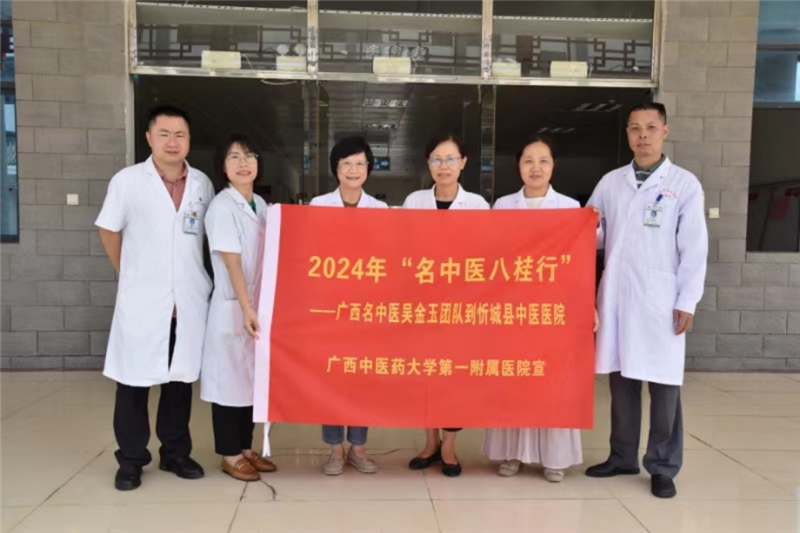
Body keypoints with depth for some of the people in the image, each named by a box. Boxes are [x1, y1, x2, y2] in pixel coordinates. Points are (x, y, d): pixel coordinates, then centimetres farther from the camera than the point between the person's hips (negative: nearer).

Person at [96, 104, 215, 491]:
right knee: (134, 382, 4)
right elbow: (108, 231, 6)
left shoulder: (202, 184, 4)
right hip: (142, 301, -2)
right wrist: (128, 274, 7)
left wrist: (198, 275, 10)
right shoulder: (127, 181, -4)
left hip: (190, 301, 3)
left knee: (180, 380, 12)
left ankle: (175, 453, 28)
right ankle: (131, 460, 21)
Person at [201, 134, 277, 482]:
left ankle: (246, 448, 26)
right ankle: (229, 455, 16)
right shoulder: (222, 207, -13)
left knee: (253, 379, 13)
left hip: (258, 305, 7)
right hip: (231, 307, -7)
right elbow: (232, 263, -18)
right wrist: (245, 309, -23)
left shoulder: (261, 205, 10)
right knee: (230, 380, 3)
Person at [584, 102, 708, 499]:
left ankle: (663, 467, 16)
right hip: (615, 299, 3)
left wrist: (687, 302, -6)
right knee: (621, 382, 10)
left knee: (663, 386, 3)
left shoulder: (684, 184, 0)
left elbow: (694, 249, -2)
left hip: (660, 301, -3)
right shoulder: (610, 182, 9)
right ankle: (623, 457, 24)